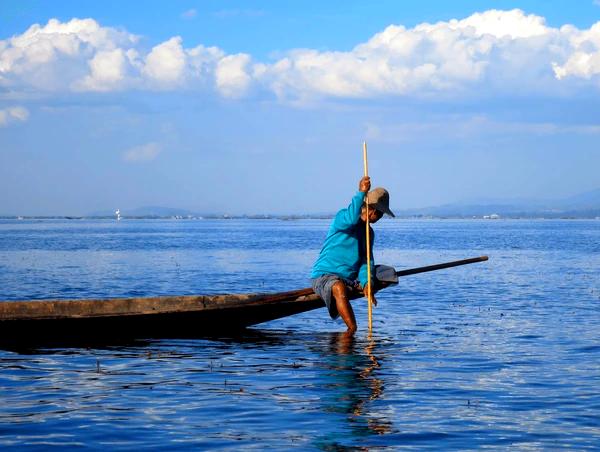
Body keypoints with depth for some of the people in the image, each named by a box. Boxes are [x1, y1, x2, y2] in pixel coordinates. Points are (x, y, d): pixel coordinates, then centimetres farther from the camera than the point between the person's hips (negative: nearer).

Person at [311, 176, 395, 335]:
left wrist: (366, 283, -17)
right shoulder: (341, 217, -7)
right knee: (339, 288, -41)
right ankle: (352, 330, -44)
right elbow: (350, 219, -34)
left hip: (352, 279, 8)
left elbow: (366, 261, 2)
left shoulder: (369, 232, 14)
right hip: (324, 275, -8)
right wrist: (361, 193, -47)